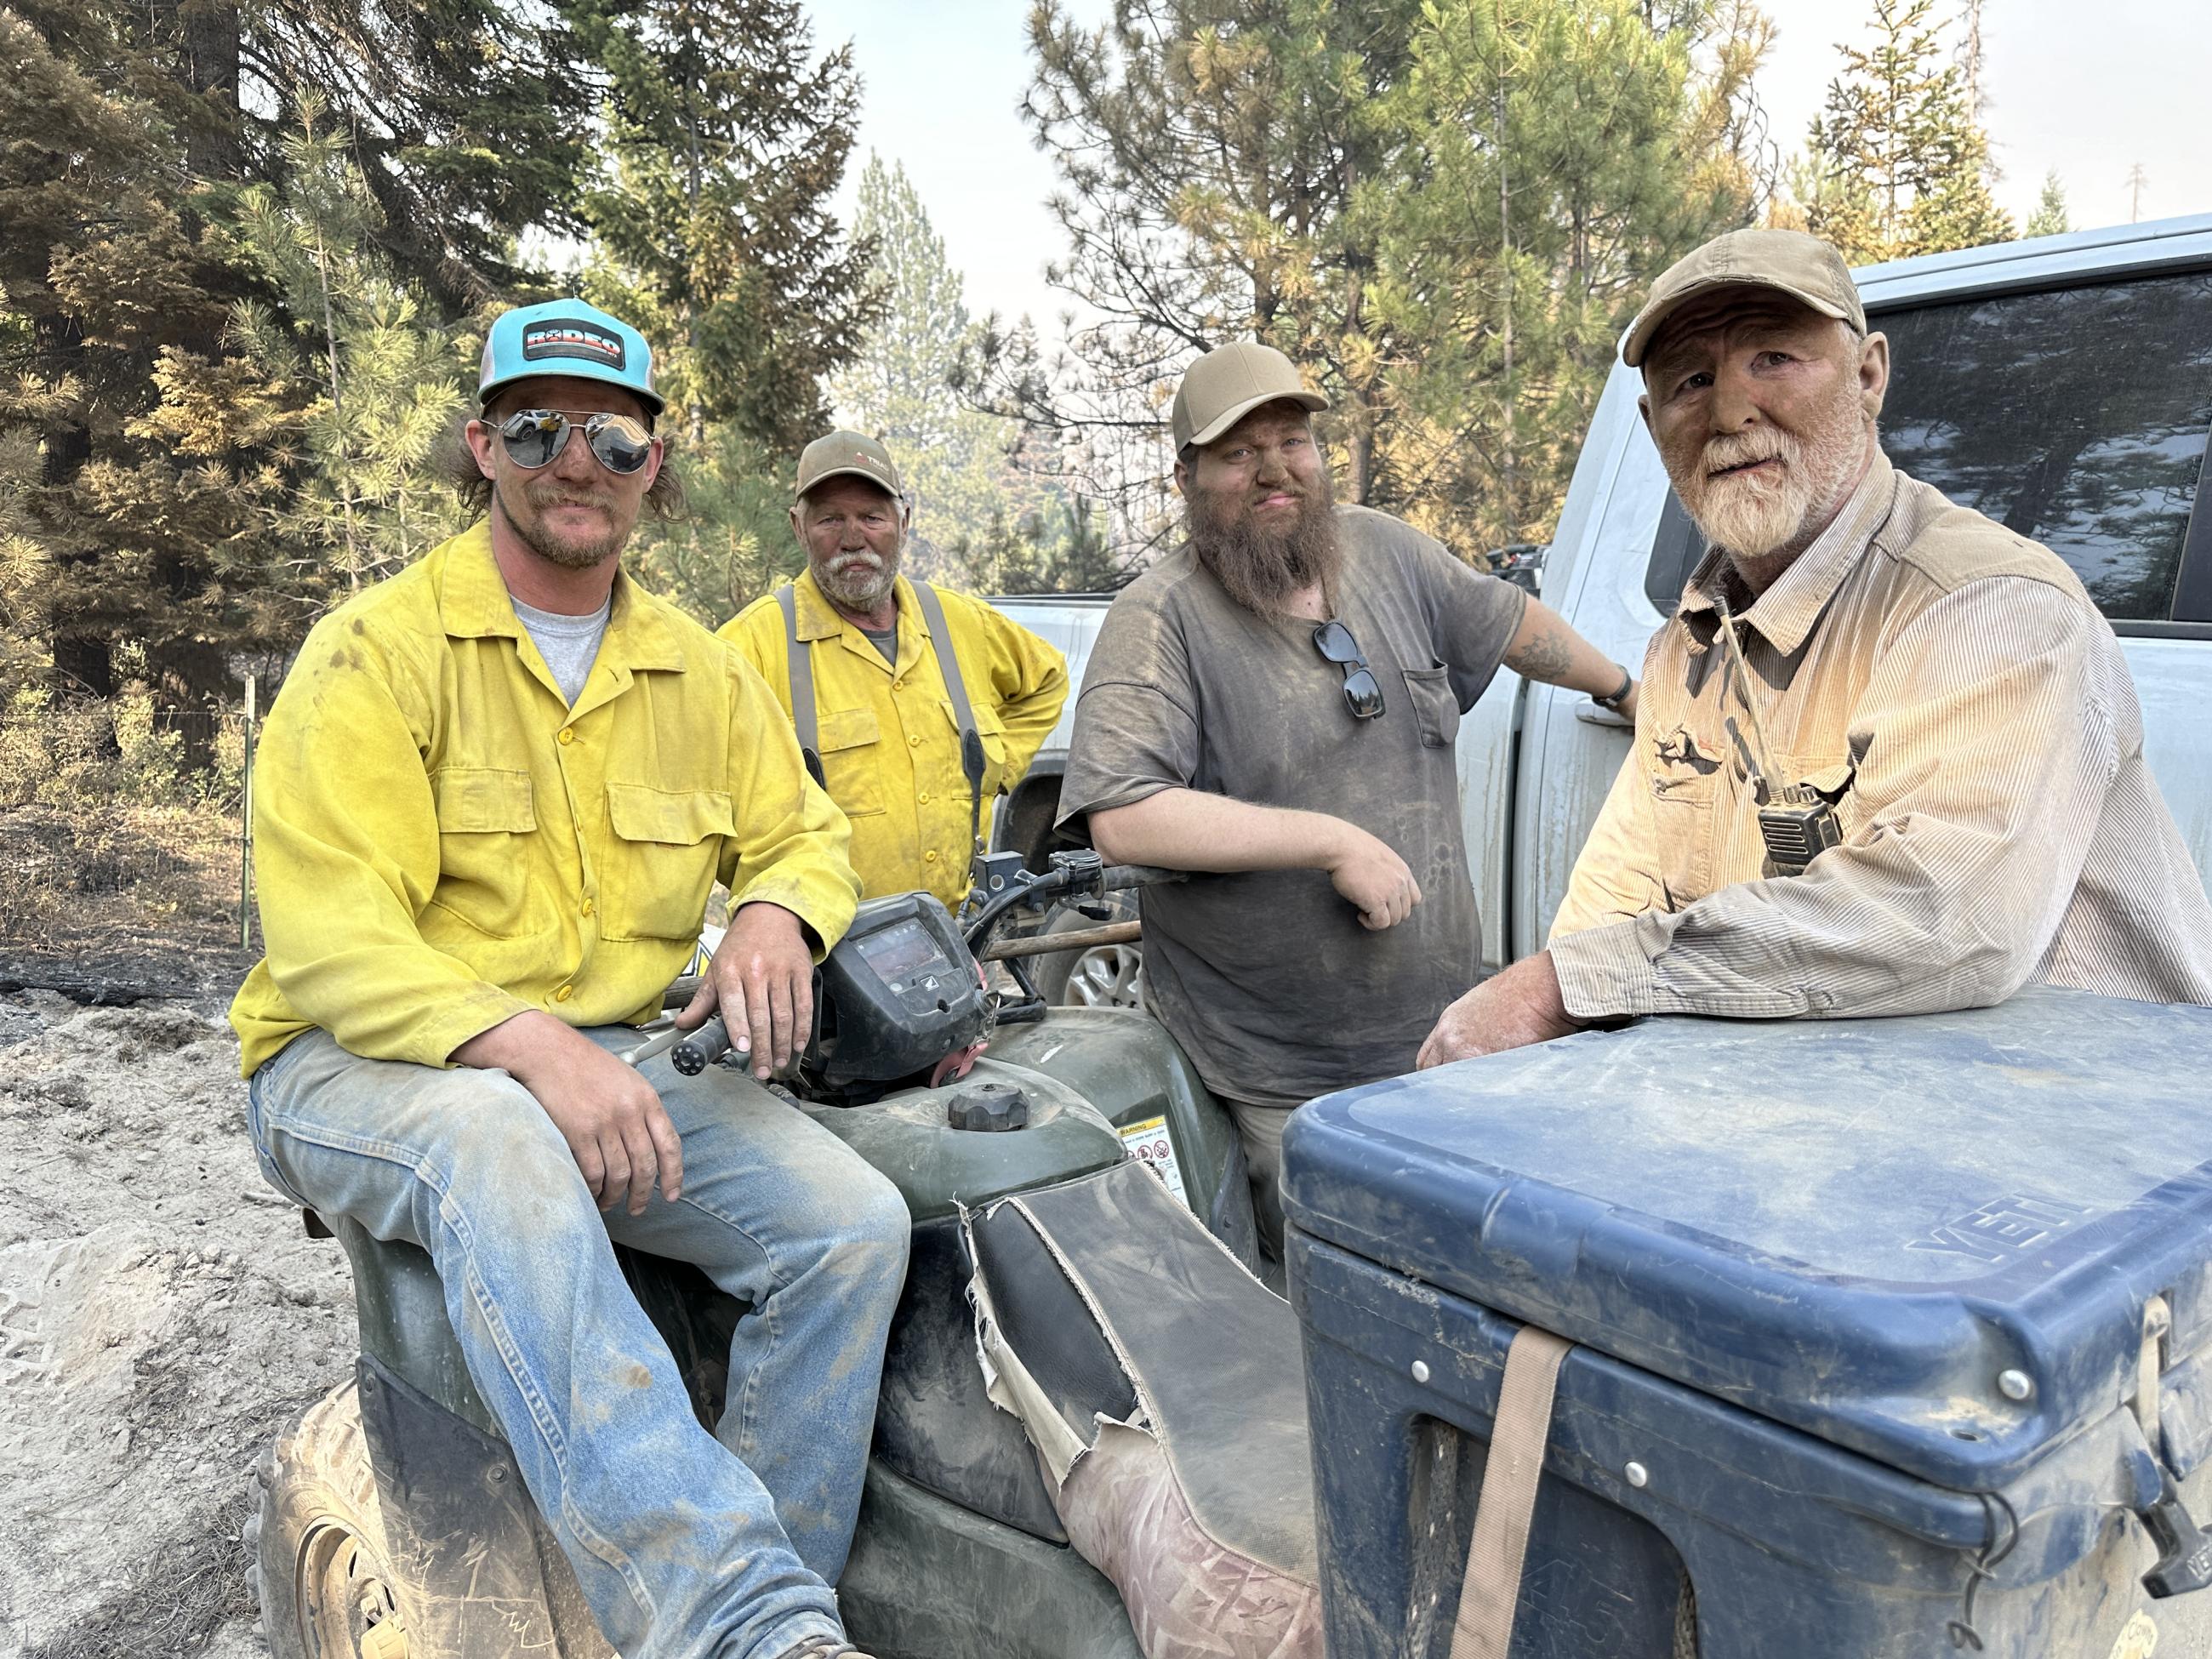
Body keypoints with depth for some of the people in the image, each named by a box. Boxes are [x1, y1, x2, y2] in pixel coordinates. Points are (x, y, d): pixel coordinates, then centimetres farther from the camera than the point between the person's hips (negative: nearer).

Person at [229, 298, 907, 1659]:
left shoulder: (698, 670, 11)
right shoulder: (380, 650, -6)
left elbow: (804, 834, 18)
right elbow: (330, 940, -14)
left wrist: (777, 917, -8)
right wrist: (527, 1043, -32)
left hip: (614, 1056, 5)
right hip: (363, 1062, -4)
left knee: (855, 1223, -19)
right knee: (498, 1148, -41)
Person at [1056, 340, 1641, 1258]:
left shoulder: (1385, 551, 7)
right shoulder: (1157, 620, -12)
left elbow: (1516, 622, 26)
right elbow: (1124, 820, -25)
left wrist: (1626, 691, 39)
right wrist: (1334, 842, -22)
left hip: (1447, 1036, 6)